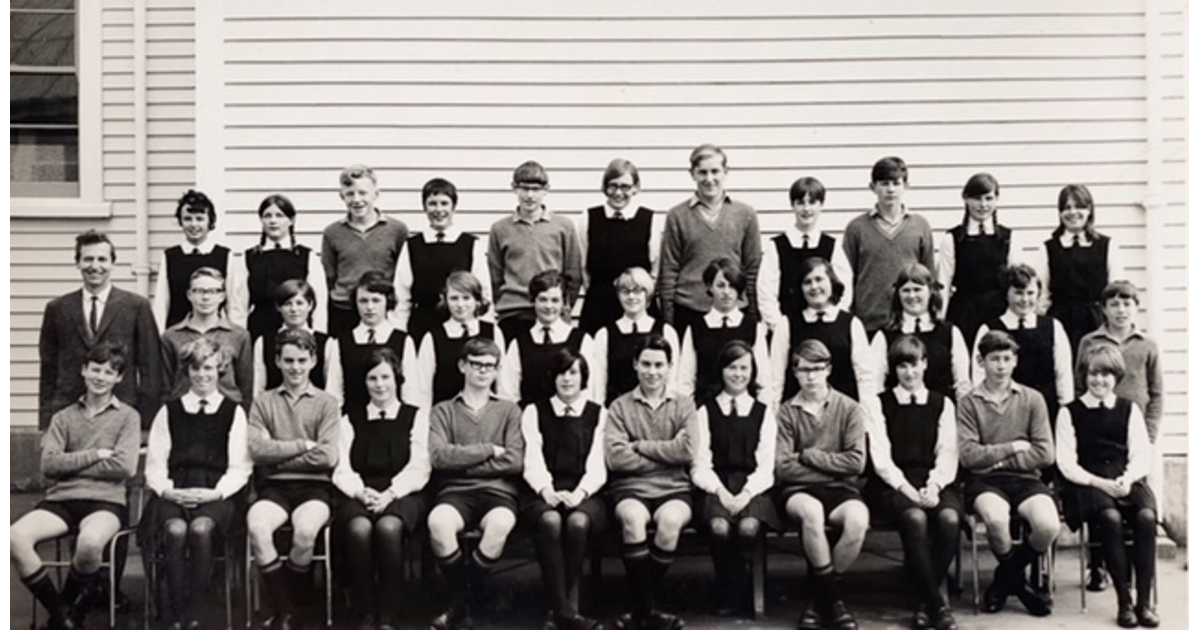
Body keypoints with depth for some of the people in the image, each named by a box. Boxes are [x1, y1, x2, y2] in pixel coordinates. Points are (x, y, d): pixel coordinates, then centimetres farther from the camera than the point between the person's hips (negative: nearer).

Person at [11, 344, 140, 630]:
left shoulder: (128, 416, 10)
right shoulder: (63, 417, 18)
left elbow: (124, 466, -5)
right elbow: (49, 464, 3)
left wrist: (70, 464, -1)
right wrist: (95, 454, -4)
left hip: (105, 501, -3)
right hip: (61, 500, 3)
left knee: (90, 541, -39)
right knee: (15, 537, -28)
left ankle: (69, 603, -6)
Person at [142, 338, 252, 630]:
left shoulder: (234, 412, 13)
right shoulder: (169, 412, 19)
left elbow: (239, 468, 6)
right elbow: (154, 465, 13)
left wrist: (215, 493, -11)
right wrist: (168, 490, -7)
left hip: (216, 495, -1)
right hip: (174, 494, 1)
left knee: (201, 528, -34)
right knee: (176, 529, -32)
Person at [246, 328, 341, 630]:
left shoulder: (326, 403, 9)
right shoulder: (263, 402, 13)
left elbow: (328, 457, -5)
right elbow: (257, 450, -3)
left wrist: (278, 456, -4)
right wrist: (304, 445, -6)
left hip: (314, 486, -1)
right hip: (274, 487, 1)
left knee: (306, 530, -34)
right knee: (257, 526, -32)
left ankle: (291, 603, -9)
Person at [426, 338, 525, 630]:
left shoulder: (510, 411, 16)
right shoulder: (443, 411, 14)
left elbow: (514, 461, 0)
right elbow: (439, 456, -4)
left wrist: (461, 459, -2)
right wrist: (488, 450, -4)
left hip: (497, 490, 0)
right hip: (455, 491, 0)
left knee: (500, 524, -36)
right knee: (438, 521, -36)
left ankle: (460, 603, -17)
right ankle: (462, 595, -14)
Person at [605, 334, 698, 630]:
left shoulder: (684, 405, 12)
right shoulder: (620, 406, 9)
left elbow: (687, 449, -4)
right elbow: (615, 457, -4)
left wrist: (640, 446, -4)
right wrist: (666, 456, -4)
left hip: (673, 487, 1)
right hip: (631, 487, 0)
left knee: (671, 519, -34)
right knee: (632, 517, -35)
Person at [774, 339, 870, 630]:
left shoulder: (850, 409, 5)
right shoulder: (786, 412, 4)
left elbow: (856, 462, -4)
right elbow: (782, 468, -5)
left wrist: (809, 456, -5)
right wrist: (832, 467, -5)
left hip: (840, 489, 1)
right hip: (799, 490, -1)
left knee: (859, 519, -33)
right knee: (811, 510, -38)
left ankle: (818, 598, -12)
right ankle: (832, 598, -18)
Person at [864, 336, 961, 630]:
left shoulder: (943, 404, 16)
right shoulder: (879, 404, 9)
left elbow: (948, 454, 6)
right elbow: (881, 458, -1)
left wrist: (934, 486, -13)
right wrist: (908, 489, -16)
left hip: (935, 482, 2)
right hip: (894, 484, -2)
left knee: (950, 518, -31)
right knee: (915, 518, -35)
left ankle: (925, 603, -17)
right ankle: (938, 605, -26)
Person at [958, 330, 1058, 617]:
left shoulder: (1032, 399, 8)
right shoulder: (969, 403, 4)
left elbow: (1045, 454, 1)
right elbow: (968, 455, -7)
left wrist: (997, 458, -5)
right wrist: (1014, 447, -3)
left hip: (1025, 478, 2)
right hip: (983, 481, -2)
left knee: (1048, 526, -28)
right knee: (996, 518, -35)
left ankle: (1006, 577, 6)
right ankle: (1019, 582, -1)